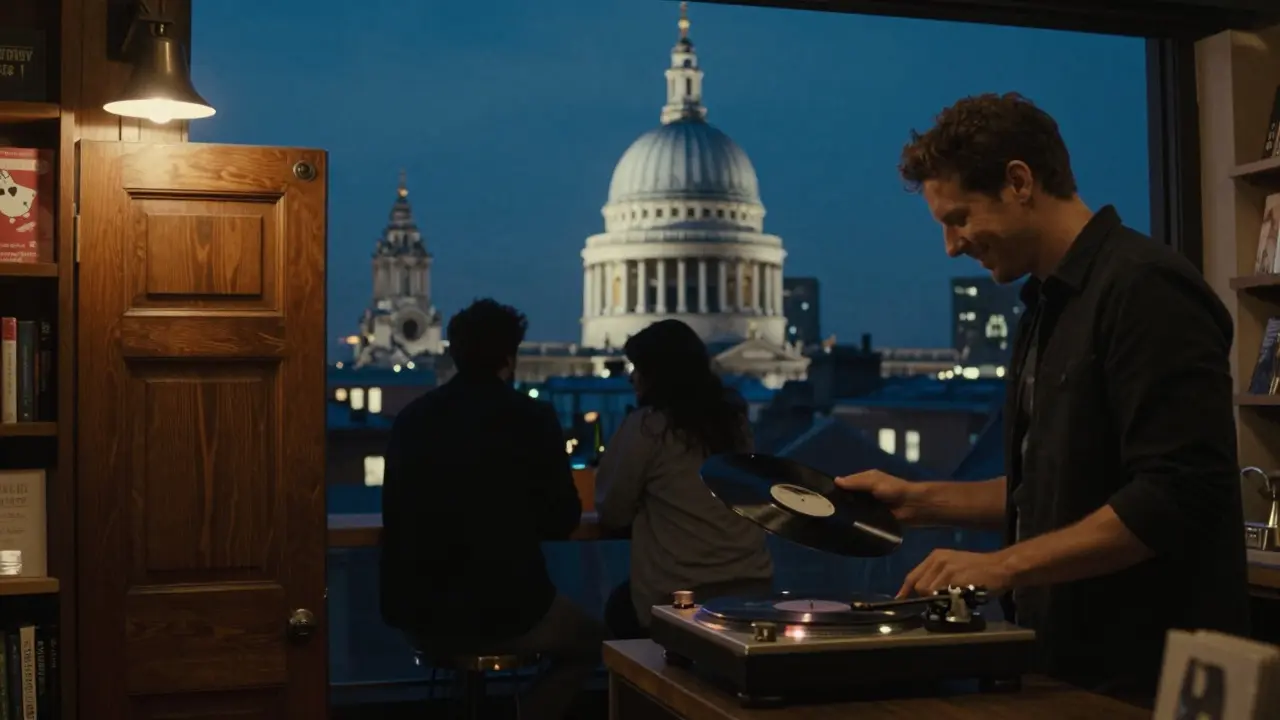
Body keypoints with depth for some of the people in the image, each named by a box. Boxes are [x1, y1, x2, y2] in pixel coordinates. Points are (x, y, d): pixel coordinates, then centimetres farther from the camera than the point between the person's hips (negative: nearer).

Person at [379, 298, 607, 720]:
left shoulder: (410, 419, 3)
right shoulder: (532, 418, -8)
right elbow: (563, 520, -1)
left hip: (419, 617, 5)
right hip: (508, 613, -4)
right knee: (590, 643, 24)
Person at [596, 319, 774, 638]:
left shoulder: (647, 425, -11)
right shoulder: (734, 416, 6)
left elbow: (612, 514, -1)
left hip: (680, 596, -5)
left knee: (619, 608, 26)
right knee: (625, 603, 29)